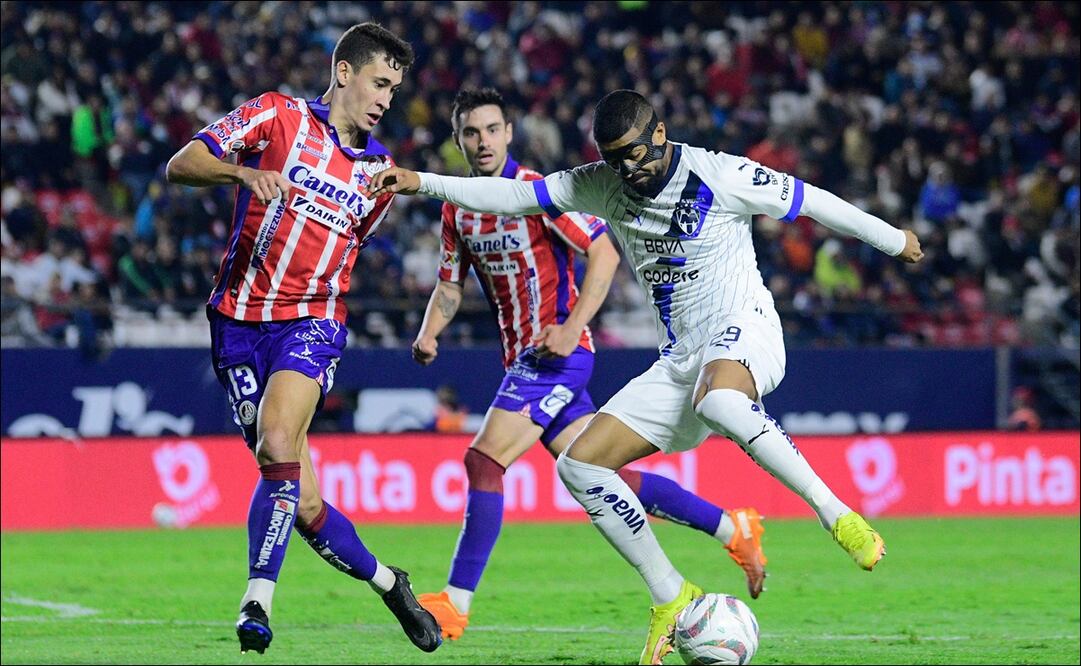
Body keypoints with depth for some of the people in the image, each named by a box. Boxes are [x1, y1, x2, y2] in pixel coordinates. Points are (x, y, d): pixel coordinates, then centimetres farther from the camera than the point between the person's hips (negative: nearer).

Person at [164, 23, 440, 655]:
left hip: (311, 321, 1)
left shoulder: (380, 168, 14)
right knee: (302, 502, 0)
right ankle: (386, 580, 22)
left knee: (277, 444, -29)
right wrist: (243, 172, -23)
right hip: (239, 320, -1)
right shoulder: (278, 115, 1)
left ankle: (258, 601, -28)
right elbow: (181, 164, -8)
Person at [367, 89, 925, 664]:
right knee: (579, 465, -4)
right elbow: (515, 195, 7)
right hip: (680, 359, 7)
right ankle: (670, 597, 3)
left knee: (716, 400, -44)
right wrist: (423, 183, -2)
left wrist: (893, 240, 10)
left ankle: (837, 515, -37)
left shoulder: (720, 177, -9)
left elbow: (811, 201, 1)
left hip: (744, 333, -7)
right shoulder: (604, 185, 6)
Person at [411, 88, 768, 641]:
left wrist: (571, 328, -19)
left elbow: (604, 251, -12)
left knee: (483, 461, -16)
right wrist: (428, 333, 0)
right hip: (522, 359, 8)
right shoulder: (458, 208, 10)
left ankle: (455, 603, -12)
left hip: (556, 353, -8)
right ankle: (733, 529, 16)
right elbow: (450, 283, 20)